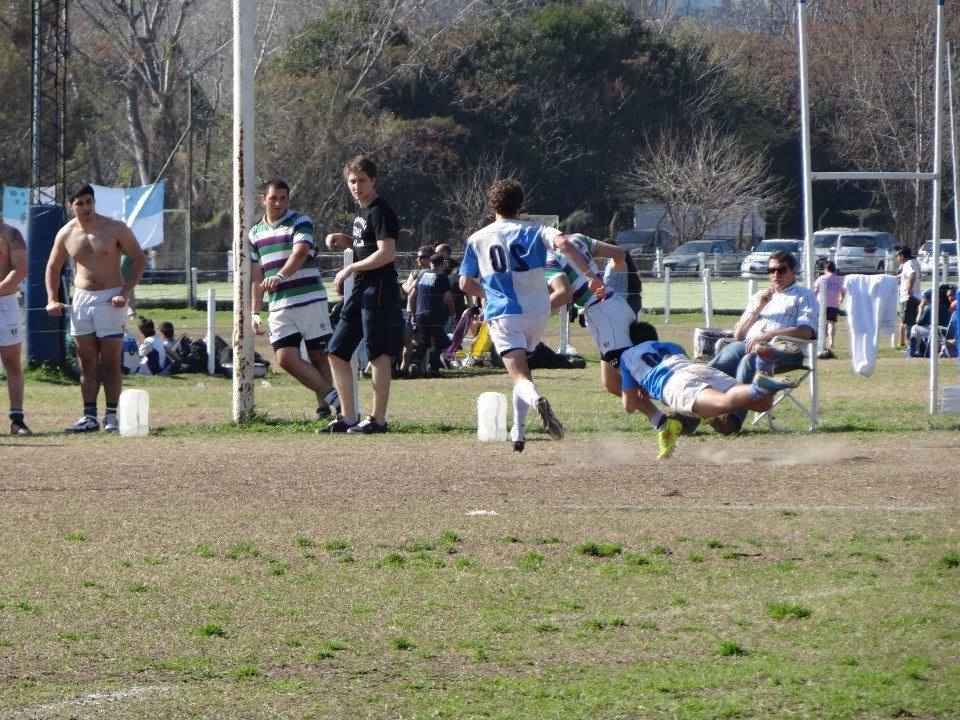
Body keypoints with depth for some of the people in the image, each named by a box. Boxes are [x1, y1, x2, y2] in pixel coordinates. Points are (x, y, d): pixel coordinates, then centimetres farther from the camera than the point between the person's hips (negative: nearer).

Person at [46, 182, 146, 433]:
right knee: (87, 363, 5)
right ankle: (89, 417, 8)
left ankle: (111, 416, -1)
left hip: (110, 299, -4)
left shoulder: (114, 228, -7)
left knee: (111, 363, -5)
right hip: (81, 300, 4)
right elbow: (53, 267, 19)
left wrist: (124, 293, -13)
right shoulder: (66, 234, 5)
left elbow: (139, 260, -3)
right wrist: (52, 299, 7)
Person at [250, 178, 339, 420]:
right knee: (286, 358, -10)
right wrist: (256, 312, 14)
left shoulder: (301, 222, 0)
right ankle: (333, 397, -4)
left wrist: (280, 276, -36)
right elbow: (257, 276, 20)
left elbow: (300, 253, -19)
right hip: (278, 307, 5)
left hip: (310, 300, -5)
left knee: (319, 356, -1)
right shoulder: (255, 233, 17)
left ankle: (324, 406, 8)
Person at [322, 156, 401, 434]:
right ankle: (347, 418, 11)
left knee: (378, 354, -6)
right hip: (359, 291, 10)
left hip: (378, 289, -10)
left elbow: (387, 253, -20)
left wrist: (350, 270, -14)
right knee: (337, 353, 8)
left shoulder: (379, 211, -11)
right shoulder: (362, 212, 18)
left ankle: (378, 419, -4)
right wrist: (342, 239, 15)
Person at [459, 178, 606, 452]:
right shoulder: (535, 231, 7)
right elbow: (563, 242, -14)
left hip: (503, 313, -2)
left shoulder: (477, 239, 9)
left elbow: (465, 284, 11)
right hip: (538, 311, 2)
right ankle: (518, 431, 18)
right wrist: (591, 275, -15)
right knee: (522, 367, 23)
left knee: (520, 375, -11)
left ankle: (536, 399, -45)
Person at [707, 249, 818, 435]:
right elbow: (737, 335, 29)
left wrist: (768, 336, -12)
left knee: (749, 360, -38)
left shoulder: (804, 296, 20)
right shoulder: (758, 297, 37)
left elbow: (806, 331, 0)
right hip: (749, 345, 4)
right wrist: (756, 309, 13)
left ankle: (734, 416, -57)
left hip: (783, 349, -4)